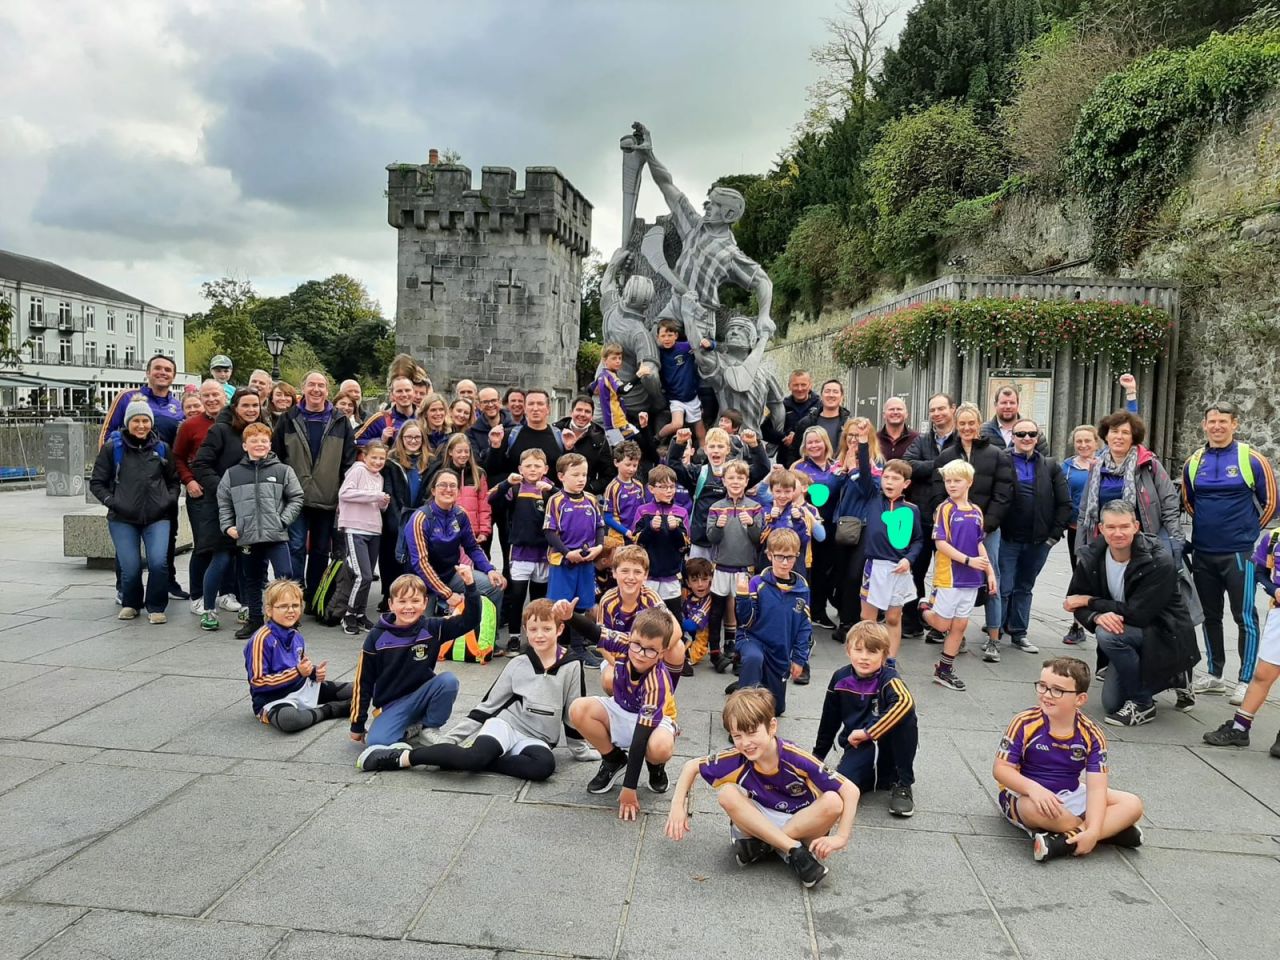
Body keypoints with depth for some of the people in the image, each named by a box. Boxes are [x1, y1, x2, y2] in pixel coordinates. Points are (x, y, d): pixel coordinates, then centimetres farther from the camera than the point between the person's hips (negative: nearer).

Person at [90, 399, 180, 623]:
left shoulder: (162, 448, 7)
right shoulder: (112, 448, 2)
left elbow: (173, 480, 20)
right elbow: (96, 483, 8)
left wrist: (169, 499, 3)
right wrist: (111, 501, -5)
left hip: (157, 518, 1)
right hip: (122, 519, -1)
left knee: (159, 562, -17)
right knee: (130, 568, -7)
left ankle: (156, 607, 5)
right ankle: (130, 603, 24)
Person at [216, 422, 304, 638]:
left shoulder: (283, 471, 1)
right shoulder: (232, 474, 7)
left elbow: (296, 498, 4)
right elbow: (223, 502, 14)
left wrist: (283, 520, -6)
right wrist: (227, 526, 3)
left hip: (276, 535, -3)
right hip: (246, 537, 3)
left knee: (285, 574, -11)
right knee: (251, 580, 14)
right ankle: (255, 618, 28)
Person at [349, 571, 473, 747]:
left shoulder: (432, 628, -6)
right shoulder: (377, 637, -8)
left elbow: (470, 621, -15)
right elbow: (363, 682, -2)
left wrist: (470, 586, -30)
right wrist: (357, 725, 1)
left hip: (422, 698, 2)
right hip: (391, 705, -2)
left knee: (448, 680, -26)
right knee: (376, 742, -29)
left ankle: (429, 729, -4)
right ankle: (405, 726, 4)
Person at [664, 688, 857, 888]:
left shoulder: (796, 759, -27)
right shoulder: (737, 759, -19)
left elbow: (851, 790, -25)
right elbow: (691, 767, -4)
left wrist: (841, 838, -30)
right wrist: (678, 806, -14)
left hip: (801, 824, -1)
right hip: (760, 824, 2)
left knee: (833, 803, -32)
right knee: (727, 793, -26)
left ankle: (761, 845, -22)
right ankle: (794, 850, -25)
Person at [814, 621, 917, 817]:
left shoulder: (888, 678, -15)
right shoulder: (840, 678, -3)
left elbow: (905, 702, -40)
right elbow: (830, 720, 11)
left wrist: (868, 732, -36)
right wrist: (817, 756, 17)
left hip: (887, 743, -2)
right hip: (857, 748, 2)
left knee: (904, 712, -33)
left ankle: (902, 783, -14)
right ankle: (878, 777, 8)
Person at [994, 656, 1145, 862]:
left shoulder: (1091, 735, -10)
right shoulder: (1025, 724, -17)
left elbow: (1096, 788, -16)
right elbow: (1001, 768, -16)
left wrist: (1092, 832, -30)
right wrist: (1033, 788, -35)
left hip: (1069, 797, 4)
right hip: (1026, 794, -4)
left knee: (1132, 805, -10)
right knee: (1036, 807, -39)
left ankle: (1064, 841, -25)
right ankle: (1113, 830, -17)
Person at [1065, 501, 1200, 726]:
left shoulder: (1159, 562, -24)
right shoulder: (1092, 557, -9)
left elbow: (1139, 614, -28)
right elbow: (1076, 601, -7)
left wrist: (1090, 601, -21)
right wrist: (1098, 616, -29)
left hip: (1166, 636, -6)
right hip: (1128, 634, 6)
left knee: (1107, 634, -33)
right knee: (1111, 703, 5)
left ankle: (1142, 704, -13)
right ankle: (1170, 678, 29)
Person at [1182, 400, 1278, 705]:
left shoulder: (1252, 460, -6)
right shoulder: (1193, 463, 5)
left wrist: (1247, 533, 7)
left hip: (1239, 553, -4)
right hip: (1202, 554, 4)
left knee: (1244, 617, 0)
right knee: (1210, 616, 13)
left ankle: (1245, 681, 9)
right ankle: (1214, 674, 24)